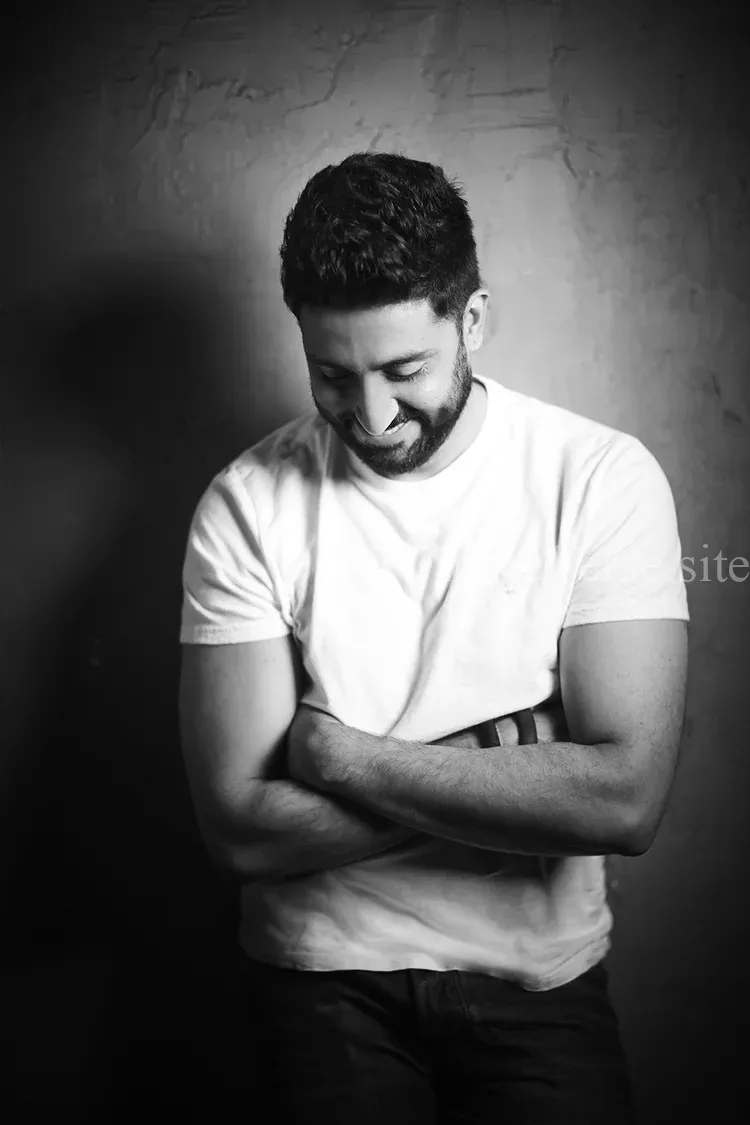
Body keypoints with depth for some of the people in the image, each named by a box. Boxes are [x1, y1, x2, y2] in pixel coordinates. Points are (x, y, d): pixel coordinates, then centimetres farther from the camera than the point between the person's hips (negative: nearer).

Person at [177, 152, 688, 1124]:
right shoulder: (247, 505, -10)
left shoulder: (602, 478, -12)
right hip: (324, 980, 1)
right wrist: (512, 771, -19)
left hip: (541, 979, 0)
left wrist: (341, 754, -18)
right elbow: (240, 828, -16)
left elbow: (626, 798, -21)